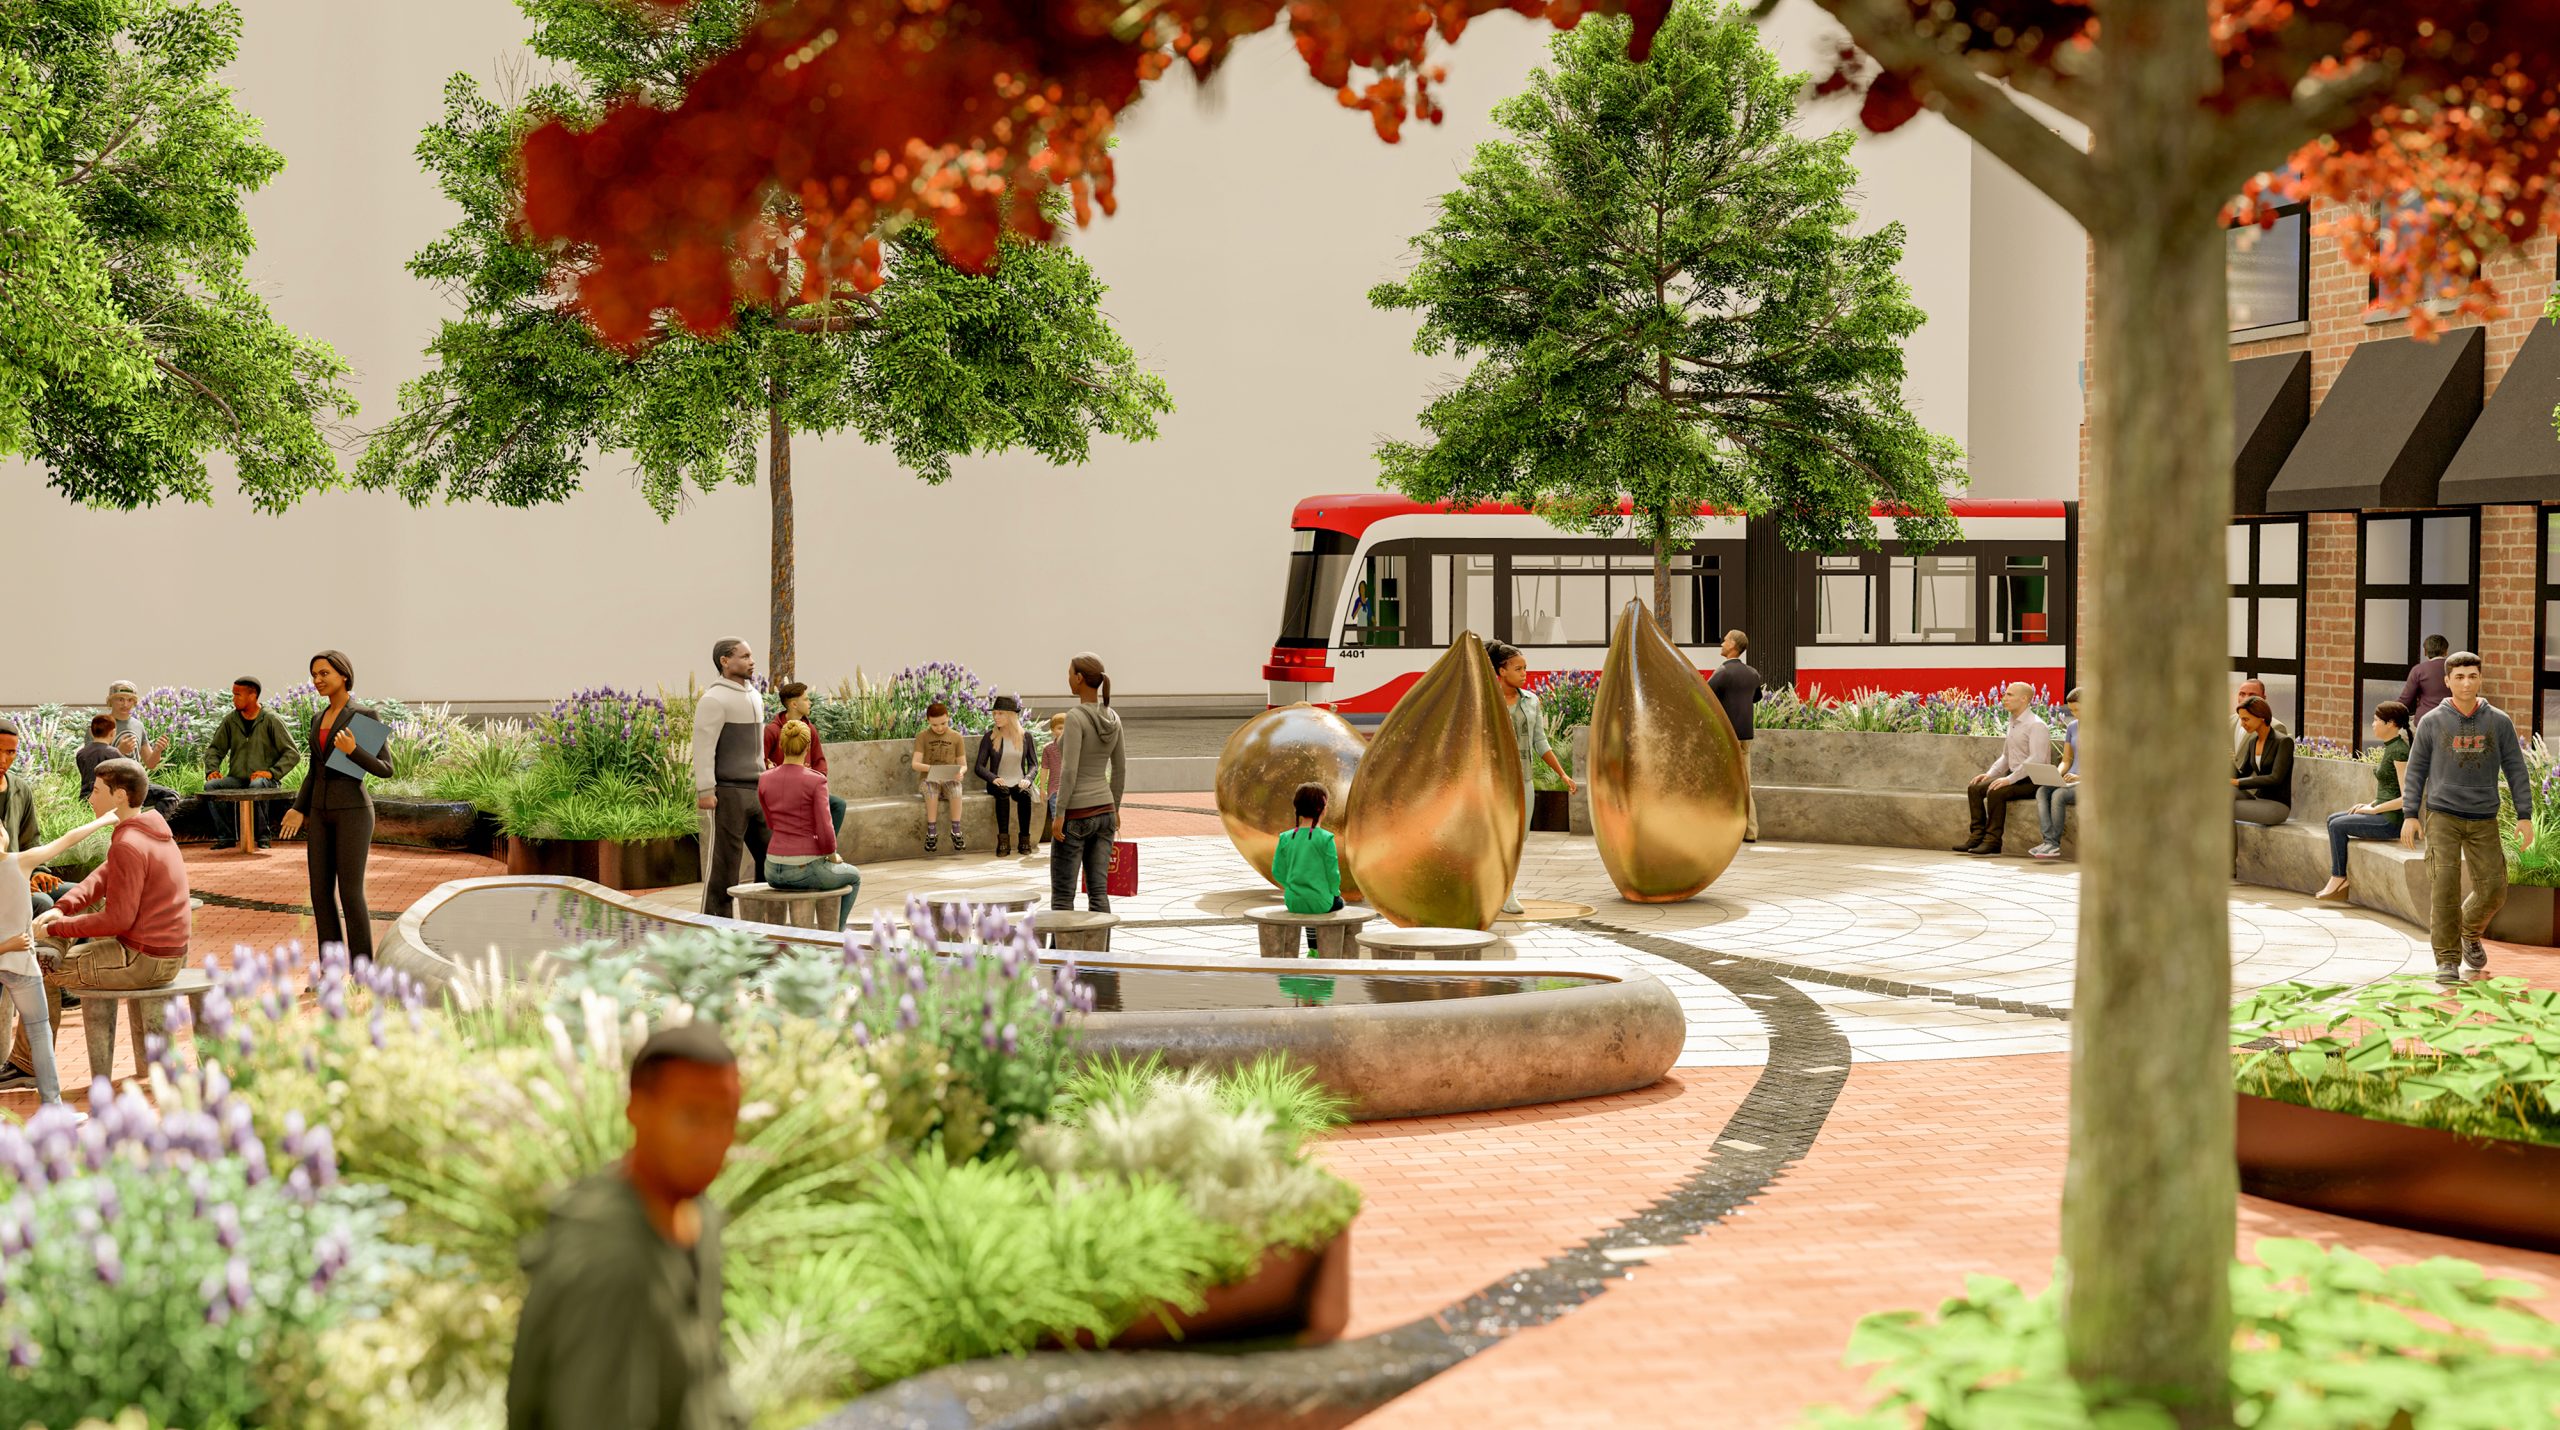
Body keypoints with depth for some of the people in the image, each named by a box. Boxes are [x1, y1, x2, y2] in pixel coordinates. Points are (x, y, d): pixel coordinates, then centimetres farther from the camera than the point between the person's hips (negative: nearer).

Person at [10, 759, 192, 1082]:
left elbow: (117, 919, -22)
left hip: (143, 960, -10)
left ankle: (27, 1063, 19)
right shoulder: (156, 830, 9)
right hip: (170, 955, 10)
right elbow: (104, 876, 12)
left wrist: (54, 928, -12)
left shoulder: (127, 846, -21)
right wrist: (61, 908, -2)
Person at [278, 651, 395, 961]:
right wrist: (299, 810, 5)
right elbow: (316, 772, 19)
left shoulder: (366, 716, -7)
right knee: (321, 892, 5)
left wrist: (352, 751, -26)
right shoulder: (319, 720, 14)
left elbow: (385, 770, -9)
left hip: (353, 811, -7)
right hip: (322, 813, 7)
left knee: (350, 894, -7)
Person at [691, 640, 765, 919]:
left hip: (753, 791, 8)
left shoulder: (753, 698, 16)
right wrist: (705, 791, -21)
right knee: (721, 863, -5)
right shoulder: (714, 699, -11)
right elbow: (703, 747, -16)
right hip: (724, 793, -8)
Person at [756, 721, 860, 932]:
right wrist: (833, 857, 3)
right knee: (853, 877, 30)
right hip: (807, 870, -4)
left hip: (773, 871, 4)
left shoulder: (765, 780, 1)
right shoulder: (815, 781, -14)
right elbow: (825, 833, -16)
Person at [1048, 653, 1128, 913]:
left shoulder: (1076, 717, -17)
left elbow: (1069, 770, -21)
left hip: (1076, 815, -7)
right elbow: (1120, 769, 11)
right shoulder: (1112, 717, 4)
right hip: (1103, 811, 7)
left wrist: (1059, 814, -18)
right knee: (1098, 890, 8)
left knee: (1062, 894, 1)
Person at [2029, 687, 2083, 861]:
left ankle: (2054, 844, -28)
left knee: (2058, 795, -32)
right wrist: (2055, 774, -4)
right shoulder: (2072, 727, 15)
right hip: (2071, 781, 6)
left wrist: (2080, 777, -23)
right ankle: (2048, 841, -36)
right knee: (2042, 791, -23)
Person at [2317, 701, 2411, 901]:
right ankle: (2342, 882, 2)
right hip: (2384, 815, 10)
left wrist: (2374, 809, -15)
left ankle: (2338, 880, -3)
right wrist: (2370, 804, 8)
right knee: (2333, 819, 8)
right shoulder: (2388, 747, 14)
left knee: (2337, 825, -12)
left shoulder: (2399, 751, -18)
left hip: (2393, 821, -10)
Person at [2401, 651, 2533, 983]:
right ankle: (2448, 961, -3)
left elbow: (2515, 769, 4)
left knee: (2492, 888, 1)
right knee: (2445, 887, -10)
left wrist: (2525, 816, -2)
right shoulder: (2432, 722, 1)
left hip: (2484, 821, 2)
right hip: (2442, 816, -2)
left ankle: (2470, 932, 32)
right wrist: (2410, 815, -2)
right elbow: (2416, 770, 4)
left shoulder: (2499, 722, 3)